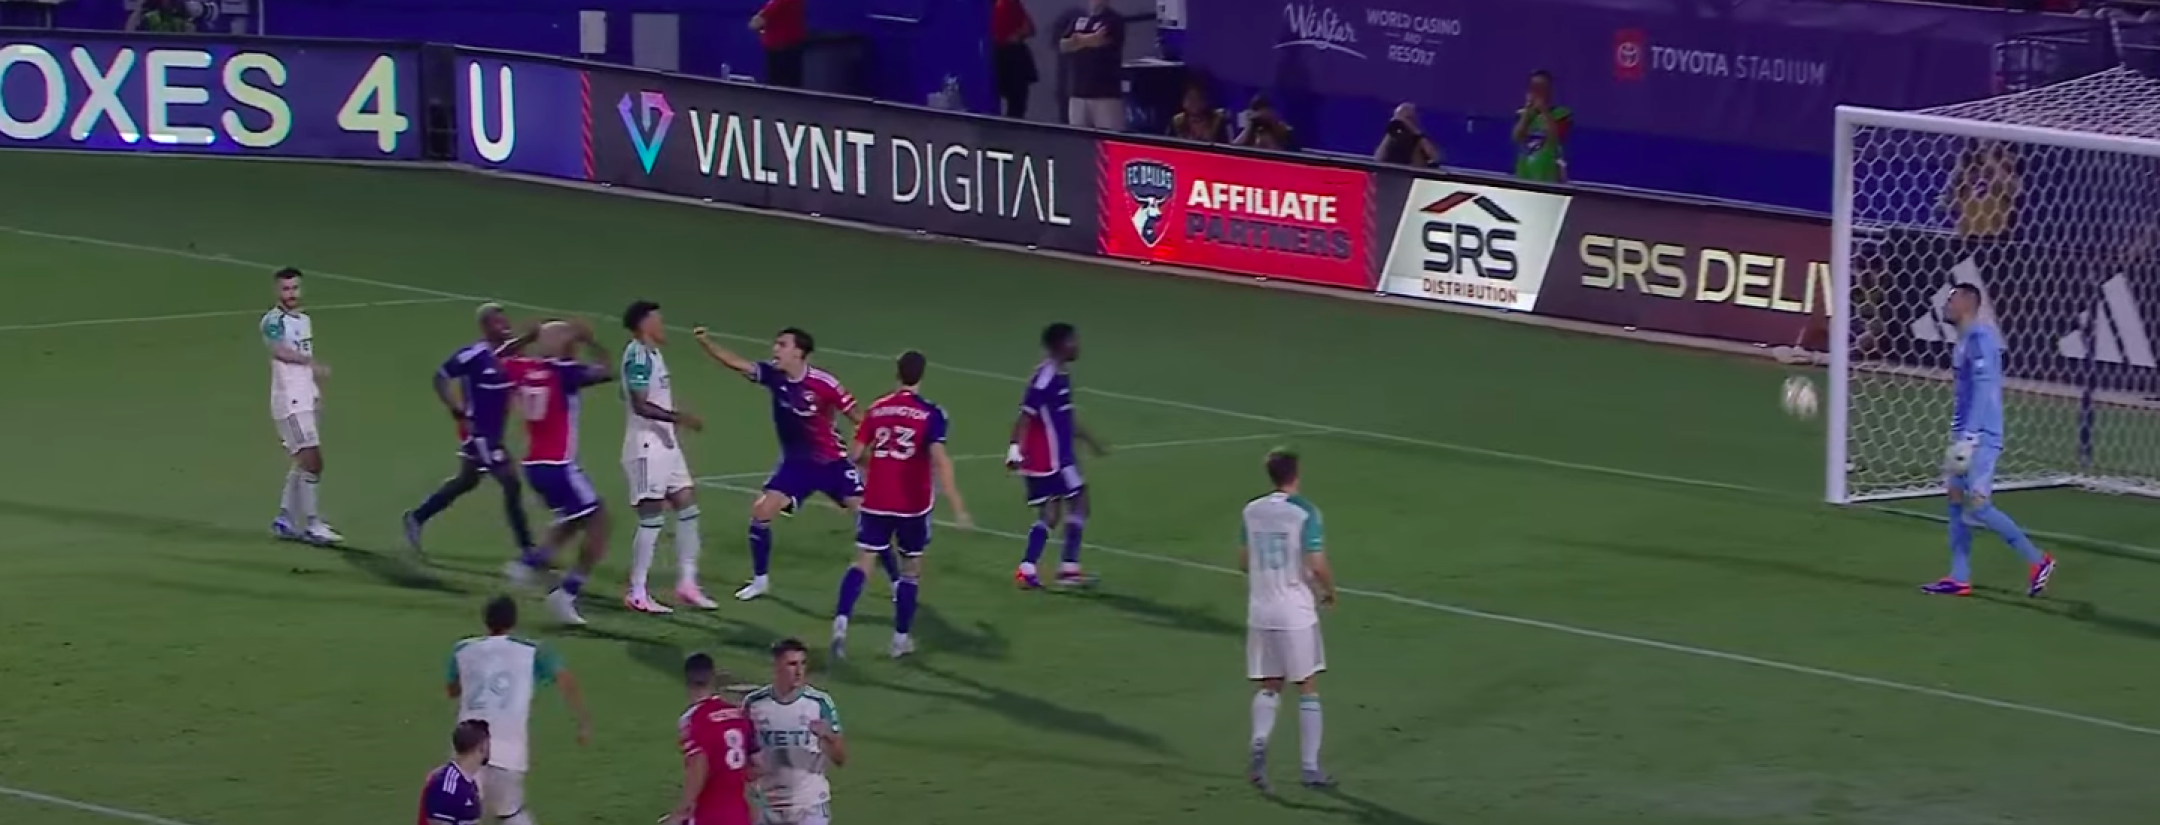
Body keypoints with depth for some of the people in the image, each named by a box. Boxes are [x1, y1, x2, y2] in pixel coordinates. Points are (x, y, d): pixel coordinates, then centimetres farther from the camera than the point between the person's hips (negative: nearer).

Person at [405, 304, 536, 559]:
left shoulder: (508, 353, 0)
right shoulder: (473, 355, -18)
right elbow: (440, 378, -10)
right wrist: (457, 412, -15)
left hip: (494, 433, 9)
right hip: (478, 432, -9)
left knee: (466, 481, 23)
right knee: (511, 483, -9)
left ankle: (417, 517, 39)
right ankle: (526, 548, -2)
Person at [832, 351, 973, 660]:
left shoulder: (877, 409, 2)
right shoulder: (930, 414, -9)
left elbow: (855, 455, 5)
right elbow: (939, 461, -19)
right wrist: (957, 506, -19)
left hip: (876, 501, 2)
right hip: (913, 505, -2)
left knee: (862, 562, 1)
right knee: (911, 570, 14)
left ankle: (841, 620, -22)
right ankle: (901, 638, 18)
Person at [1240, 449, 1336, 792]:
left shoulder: (1252, 512, 3)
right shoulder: (1304, 512, -12)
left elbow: (1244, 563, 11)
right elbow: (1317, 565, -16)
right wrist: (1329, 592, 4)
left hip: (1261, 611, 4)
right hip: (1296, 612, -4)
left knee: (1269, 687, 14)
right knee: (1308, 688, 7)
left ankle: (1259, 741, -12)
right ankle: (1310, 766, 9)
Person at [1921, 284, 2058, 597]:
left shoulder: (1979, 337, -14)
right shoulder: (1966, 340, 16)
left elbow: (1984, 389, -21)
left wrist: (1969, 436, -25)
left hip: (1979, 436, -10)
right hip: (1967, 434, 10)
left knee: (1977, 506, -11)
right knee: (1957, 501, 9)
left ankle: (2036, 560, -4)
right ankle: (1960, 578, 11)